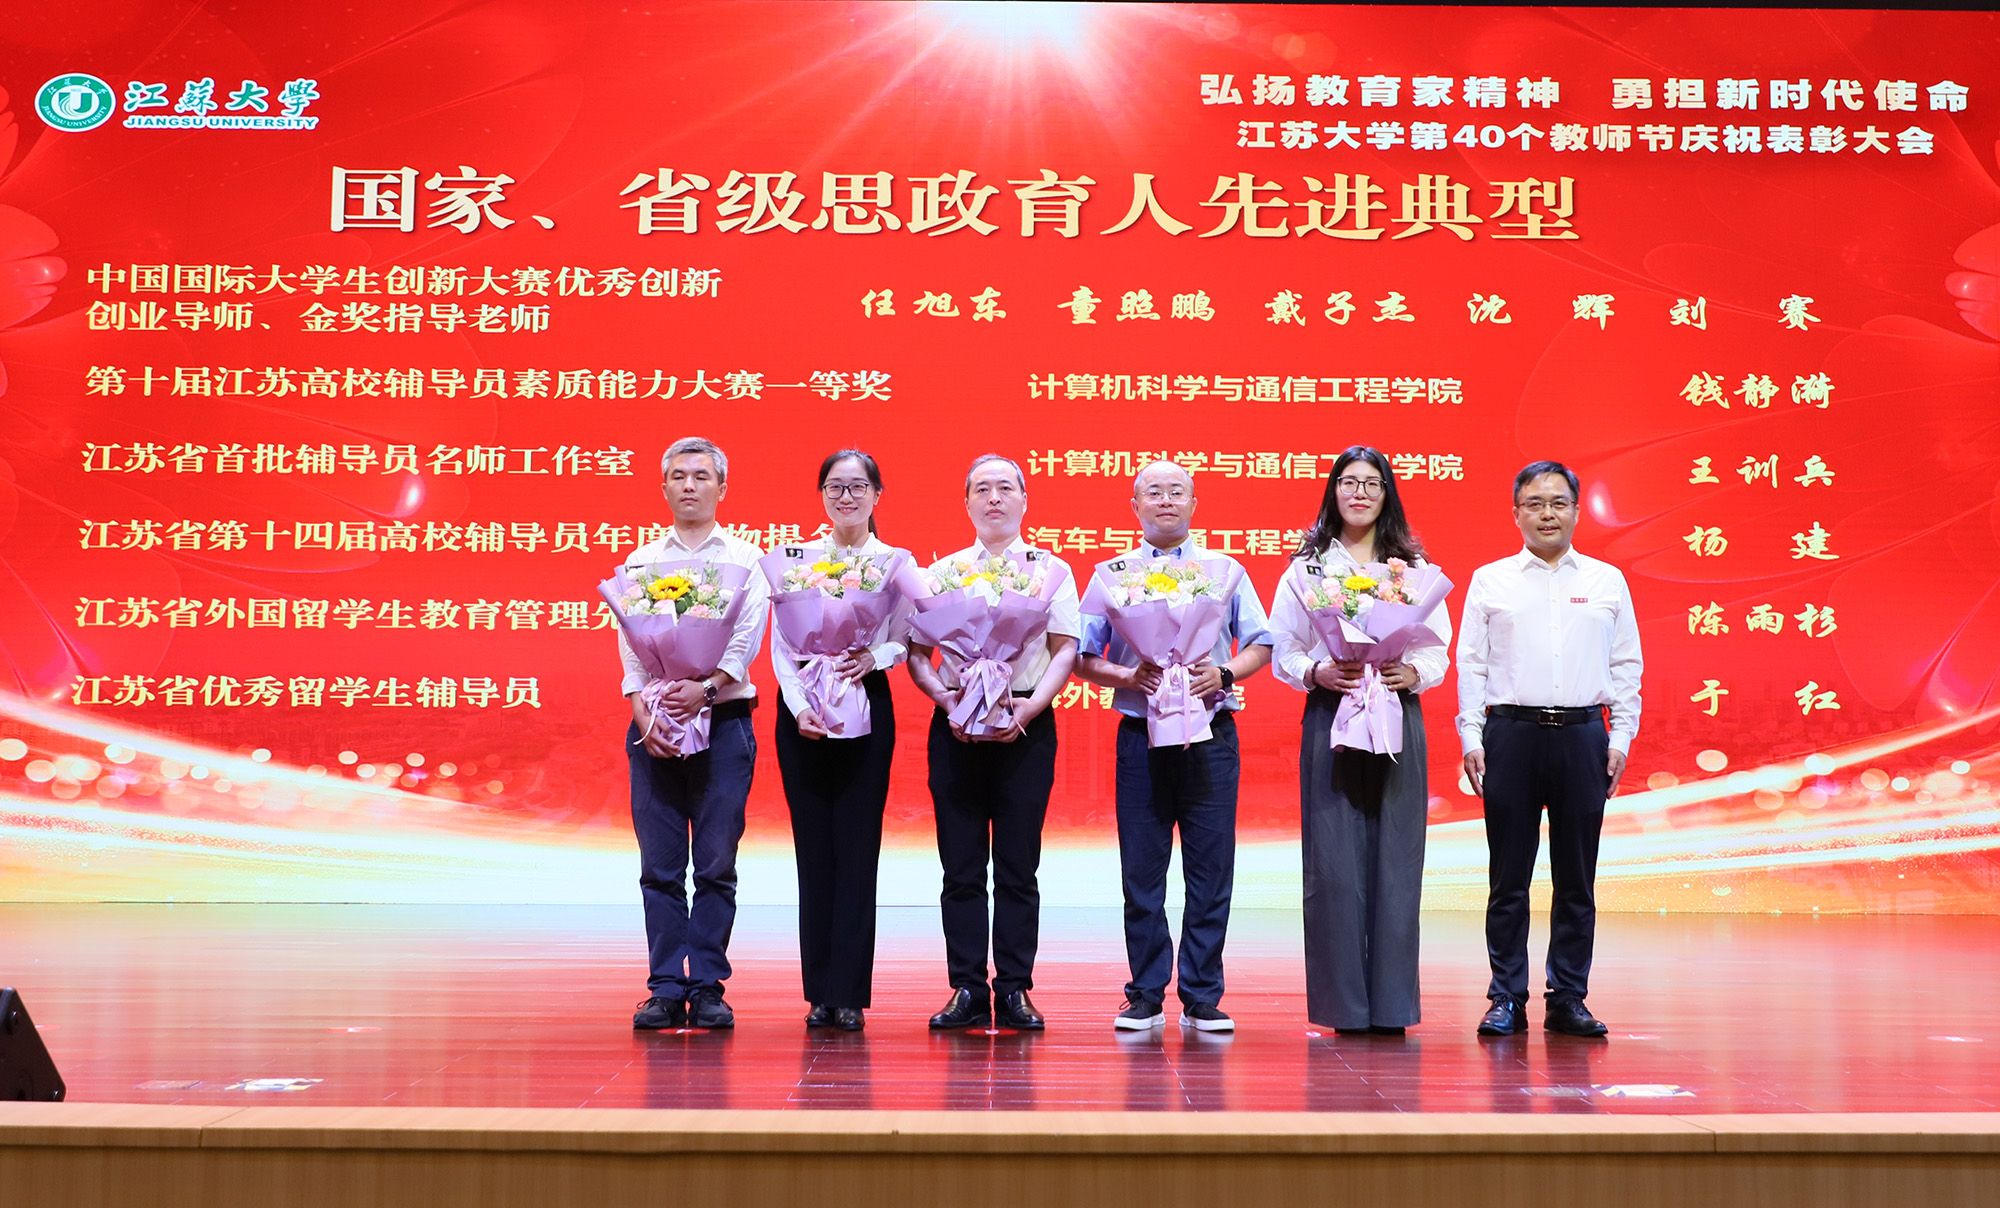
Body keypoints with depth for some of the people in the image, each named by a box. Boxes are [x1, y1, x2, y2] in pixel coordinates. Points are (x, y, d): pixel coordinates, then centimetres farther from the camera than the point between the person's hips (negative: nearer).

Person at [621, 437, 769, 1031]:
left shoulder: (747, 560, 8)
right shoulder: (639, 563, 14)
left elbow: (746, 640, -4)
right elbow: (630, 645, 5)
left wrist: (705, 687, -19)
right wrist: (643, 713, -9)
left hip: (723, 719, -2)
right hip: (653, 723, 2)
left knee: (716, 864, -2)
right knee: (659, 865, 0)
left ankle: (708, 987, 4)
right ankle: (666, 989, 5)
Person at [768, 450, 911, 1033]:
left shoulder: (895, 562, 7)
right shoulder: (794, 559, 8)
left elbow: (905, 642, 2)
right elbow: (781, 644, 3)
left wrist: (874, 657, -18)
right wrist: (799, 706, -10)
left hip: (866, 708, -1)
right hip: (801, 710, 1)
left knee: (857, 850, -3)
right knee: (814, 849, 2)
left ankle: (849, 992, 1)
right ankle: (819, 991, 7)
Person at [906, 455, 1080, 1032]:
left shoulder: (1052, 569, 10)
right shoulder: (942, 571, 12)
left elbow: (1066, 650, 2)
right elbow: (916, 650, 7)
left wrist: (1028, 708, -12)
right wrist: (946, 701, -10)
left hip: (1026, 723, -1)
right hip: (956, 724, 1)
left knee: (1017, 866, 0)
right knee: (961, 866, 1)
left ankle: (1015, 990, 5)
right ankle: (967, 991, 5)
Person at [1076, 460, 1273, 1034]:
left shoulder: (1225, 570, 10)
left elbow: (1261, 645, 9)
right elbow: (1082, 659, 6)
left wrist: (1224, 673, -9)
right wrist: (1129, 677, -12)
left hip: (1210, 734, 0)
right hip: (1141, 734, 0)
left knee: (1211, 868, 0)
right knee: (1142, 872, 1)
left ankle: (1202, 998, 8)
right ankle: (1145, 996, 10)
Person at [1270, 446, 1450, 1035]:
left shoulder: (1414, 567, 12)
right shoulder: (1307, 566, 9)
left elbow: (1439, 650, 9)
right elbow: (1282, 649, 6)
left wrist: (1413, 672, -11)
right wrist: (1317, 672, -13)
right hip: (1330, 718, -1)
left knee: (1394, 856, -1)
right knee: (1333, 859, -4)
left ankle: (1391, 1003, 5)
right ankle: (1342, 1002, 3)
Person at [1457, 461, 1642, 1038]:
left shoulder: (1607, 581, 11)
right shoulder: (1489, 580, 8)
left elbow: (1626, 666, 11)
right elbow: (1471, 664, 6)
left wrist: (1620, 739, 3)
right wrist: (1471, 739, -2)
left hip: (1582, 736, 1)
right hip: (1511, 735, -1)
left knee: (1577, 879, 5)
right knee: (1508, 877, 1)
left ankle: (1568, 998, 12)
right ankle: (1507, 998, 7)